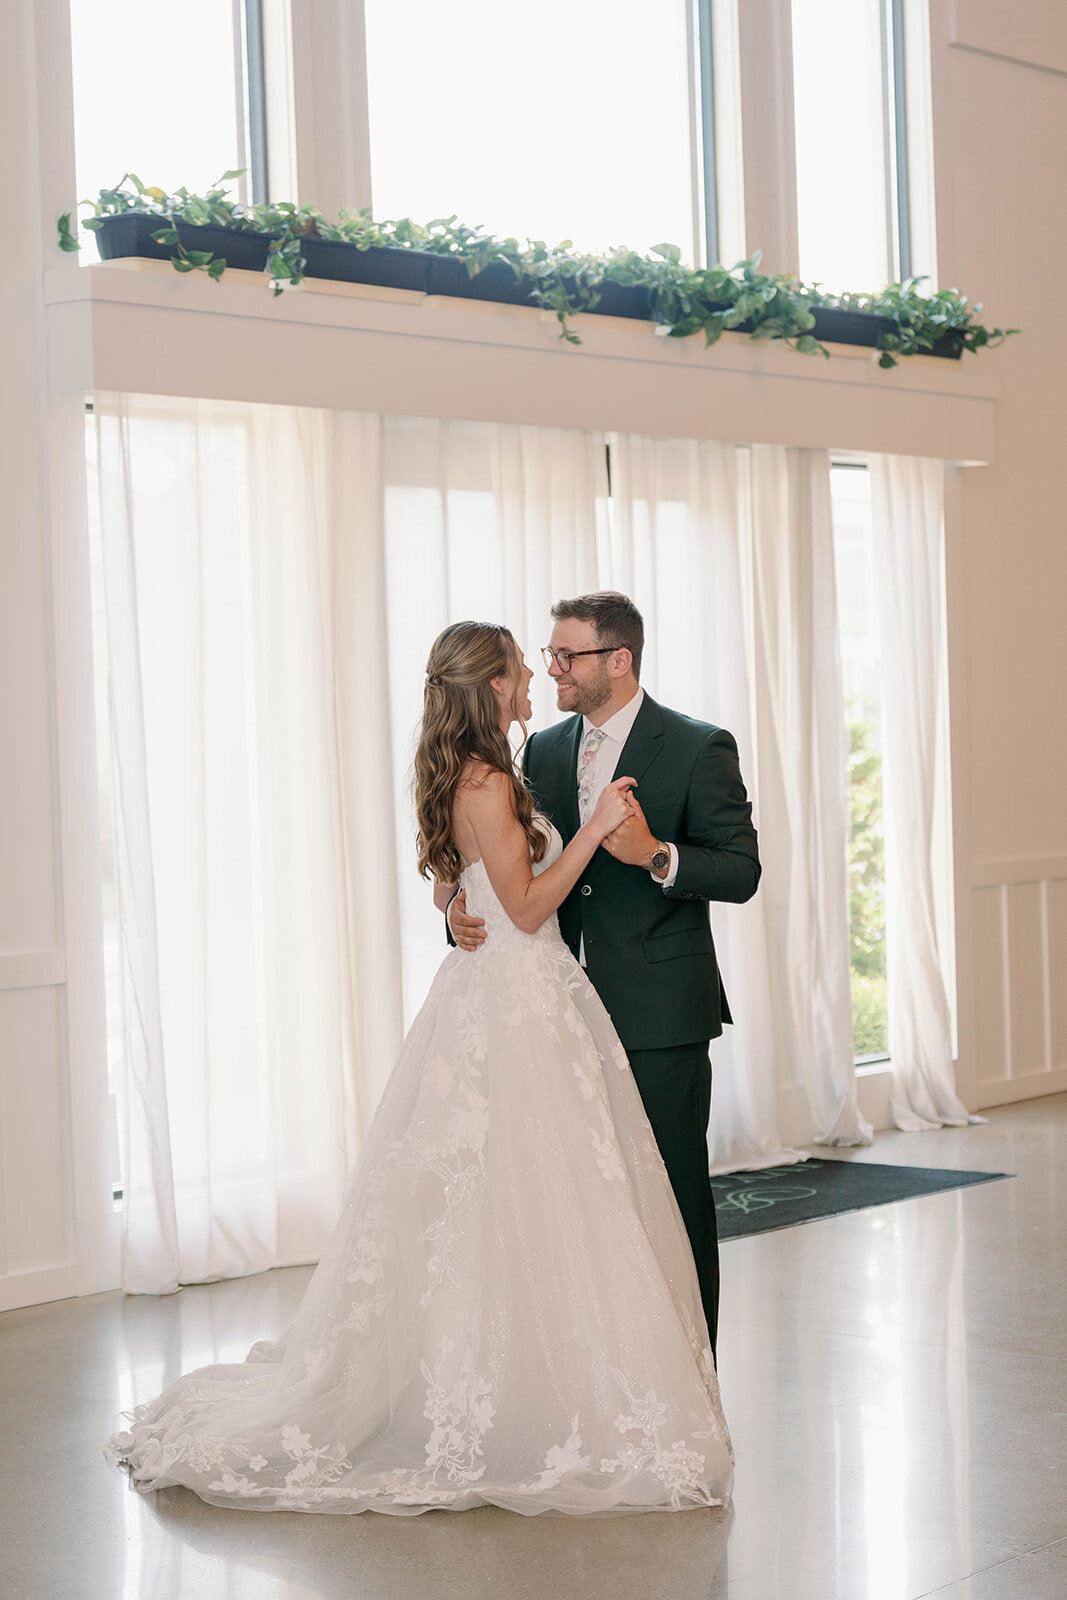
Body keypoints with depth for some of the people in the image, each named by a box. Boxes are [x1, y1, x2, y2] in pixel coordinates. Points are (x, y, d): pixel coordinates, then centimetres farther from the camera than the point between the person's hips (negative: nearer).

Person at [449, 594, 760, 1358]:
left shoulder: (699, 748, -7)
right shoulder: (545, 750, 11)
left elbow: (742, 871, -10)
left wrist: (656, 854, -26)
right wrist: (466, 907, -6)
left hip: (661, 1013, -5)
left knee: (676, 1194, 1)